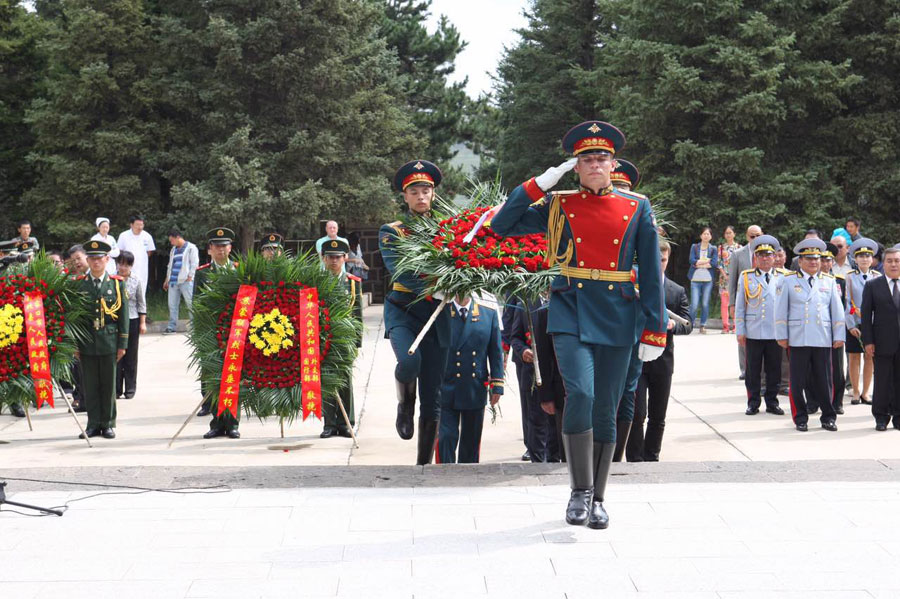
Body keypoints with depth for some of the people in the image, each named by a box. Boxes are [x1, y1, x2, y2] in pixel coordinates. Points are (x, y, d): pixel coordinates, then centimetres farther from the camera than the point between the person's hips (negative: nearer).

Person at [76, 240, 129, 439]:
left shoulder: (117, 283, 5)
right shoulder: (79, 284, 5)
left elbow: (123, 315, 5)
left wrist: (122, 344, 1)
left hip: (109, 341, 0)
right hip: (86, 341, 0)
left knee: (108, 385, 4)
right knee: (90, 385, 3)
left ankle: (108, 424, 12)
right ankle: (93, 423, 11)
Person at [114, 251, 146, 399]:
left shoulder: (135, 281, 1)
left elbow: (141, 303, 6)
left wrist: (143, 322, 3)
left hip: (132, 320, 0)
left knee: (131, 356, 6)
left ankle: (130, 388, 14)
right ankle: (116, 389, 10)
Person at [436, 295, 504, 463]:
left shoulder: (489, 314, 5)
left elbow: (496, 353, 7)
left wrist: (497, 386, 3)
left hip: (476, 391, 3)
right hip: (446, 391, -3)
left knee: (471, 440, 11)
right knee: (446, 437, -9)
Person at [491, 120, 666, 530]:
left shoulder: (637, 209, 6)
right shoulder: (557, 206, 6)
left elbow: (651, 273, 6)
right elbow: (502, 227, 3)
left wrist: (656, 329, 1)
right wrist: (539, 184, -3)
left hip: (616, 318, 1)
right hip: (571, 312, -1)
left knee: (605, 409, 5)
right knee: (580, 393, -20)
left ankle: (597, 500, 17)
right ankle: (580, 490, -6)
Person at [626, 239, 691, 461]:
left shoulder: (677, 291, 9)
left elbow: (687, 324, 3)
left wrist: (673, 325, -17)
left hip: (662, 361, 3)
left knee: (658, 417, 9)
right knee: (637, 414, -9)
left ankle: (651, 459, 19)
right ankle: (635, 460, -3)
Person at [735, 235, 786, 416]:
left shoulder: (781, 279, 7)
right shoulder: (746, 277, 5)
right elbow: (740, 306, 5)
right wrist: (740, 331, 0)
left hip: (775, 333, 1)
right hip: (753, 333, -1)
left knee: (774, 371, 6)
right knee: (753, 371, 4)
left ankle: (772, 402, 16)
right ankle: (753, 403, 12)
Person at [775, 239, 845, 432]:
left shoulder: (829, 282, 11)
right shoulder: (789, 281, 6)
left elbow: (837, 311, 11)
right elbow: (781, 310, 6)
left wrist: (839, 336, 6)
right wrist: (782, 336, 1)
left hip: (823, 340, 1)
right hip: (797, 341, -1)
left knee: (824, 380, 3)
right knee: (798, 381, 2)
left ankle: (828, 418, 13)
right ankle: (800, 419, 11)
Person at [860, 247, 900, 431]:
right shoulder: (872, 286, 4)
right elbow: (865, 314, 1)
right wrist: (868, 341, -7)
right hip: (883, 343, -1)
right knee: (882, 381, 3)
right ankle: (881, 417, 12)